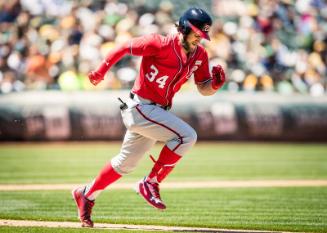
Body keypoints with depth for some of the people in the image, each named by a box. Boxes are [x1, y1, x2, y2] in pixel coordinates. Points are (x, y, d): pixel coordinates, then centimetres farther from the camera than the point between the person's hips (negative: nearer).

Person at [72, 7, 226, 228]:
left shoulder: (200, 55, 2)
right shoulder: (160, 44, -18)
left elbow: (205, 89, 6)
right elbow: (124, 47, -12)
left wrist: (216, 83, -16)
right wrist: (101, 71, -19)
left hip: (157, 111, 8)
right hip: (140, 107, -8)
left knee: (126, 163, 19)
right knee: (186, 135, -22)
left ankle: (87, 194, 35)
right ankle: (151, 183, -12)